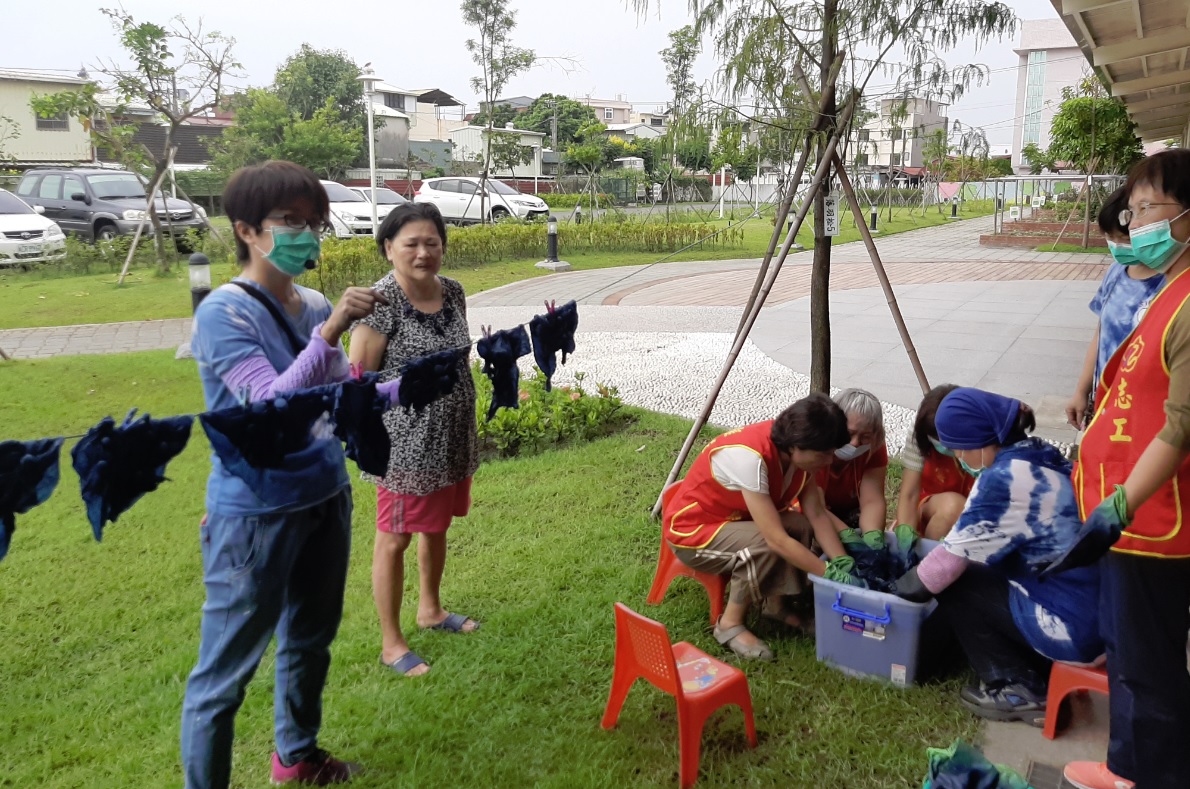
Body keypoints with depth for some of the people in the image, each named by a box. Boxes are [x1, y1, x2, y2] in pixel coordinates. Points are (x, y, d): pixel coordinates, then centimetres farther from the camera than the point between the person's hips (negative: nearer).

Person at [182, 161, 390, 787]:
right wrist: (331, 331, -37)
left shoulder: (316, 306, 2)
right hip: (255, 513, -7)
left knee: (310, 640, 24)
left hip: (327, 499, 8)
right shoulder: (223, 314, -17)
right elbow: (275, 403, -28)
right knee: (226, 669, 4)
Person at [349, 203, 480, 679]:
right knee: (394, 538, 6)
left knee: (436, 526, 22)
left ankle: (430, 609, 43)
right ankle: (391, 644, 20)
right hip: (405, 444, -7)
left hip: (453, 438, 7)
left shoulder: (453, 293, 3)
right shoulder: (380, 303, -18)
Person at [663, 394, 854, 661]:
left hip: (735, 519, 8)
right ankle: (730, 624, -11)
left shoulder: (796, 451, -11)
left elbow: (817, 515, -5)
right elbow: (777, 540, -35)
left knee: (801, 526, -13)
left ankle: (776, 604, 5)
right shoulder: (750, 457, -36)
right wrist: (832, 575, -27)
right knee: (765, 545, -31)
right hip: (691, 530, -8)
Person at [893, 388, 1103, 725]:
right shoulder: (1042, 457, 7)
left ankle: (1016, 690, 7)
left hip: (1073, 628, -9)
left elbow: (951, 558, -13)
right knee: (981, 570, 18)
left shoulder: (1005, 478, -20)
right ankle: (1043, 676, 19)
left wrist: (903, 587, 4)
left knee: (953, 585, -1)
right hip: (1101, 615, 9)